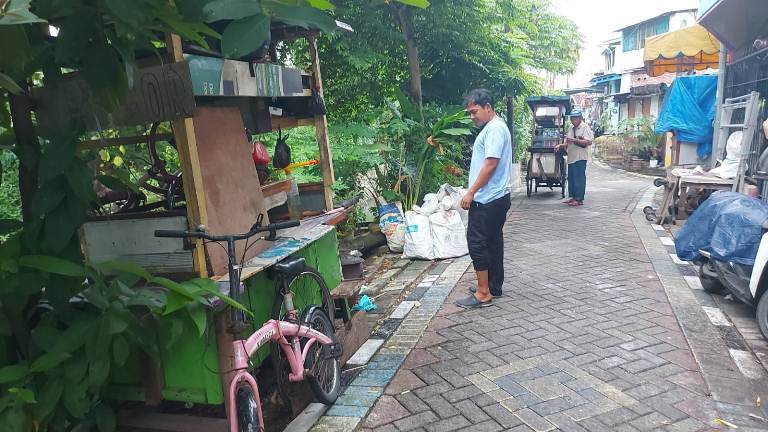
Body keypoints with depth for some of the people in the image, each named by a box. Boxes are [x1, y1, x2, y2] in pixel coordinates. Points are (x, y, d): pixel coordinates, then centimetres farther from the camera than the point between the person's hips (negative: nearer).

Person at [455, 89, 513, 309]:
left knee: (477, 243, -7)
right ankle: (493, 286, 24)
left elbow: (491, 164, -22)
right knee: (493, 242, 14)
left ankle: (483, 293, -1)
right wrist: (474, 192, 20)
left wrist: (471, 192, -20)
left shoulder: (495, 128, -15)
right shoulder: (491, 128, 17)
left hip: (487, 200, -11)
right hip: (495, 198, 11)